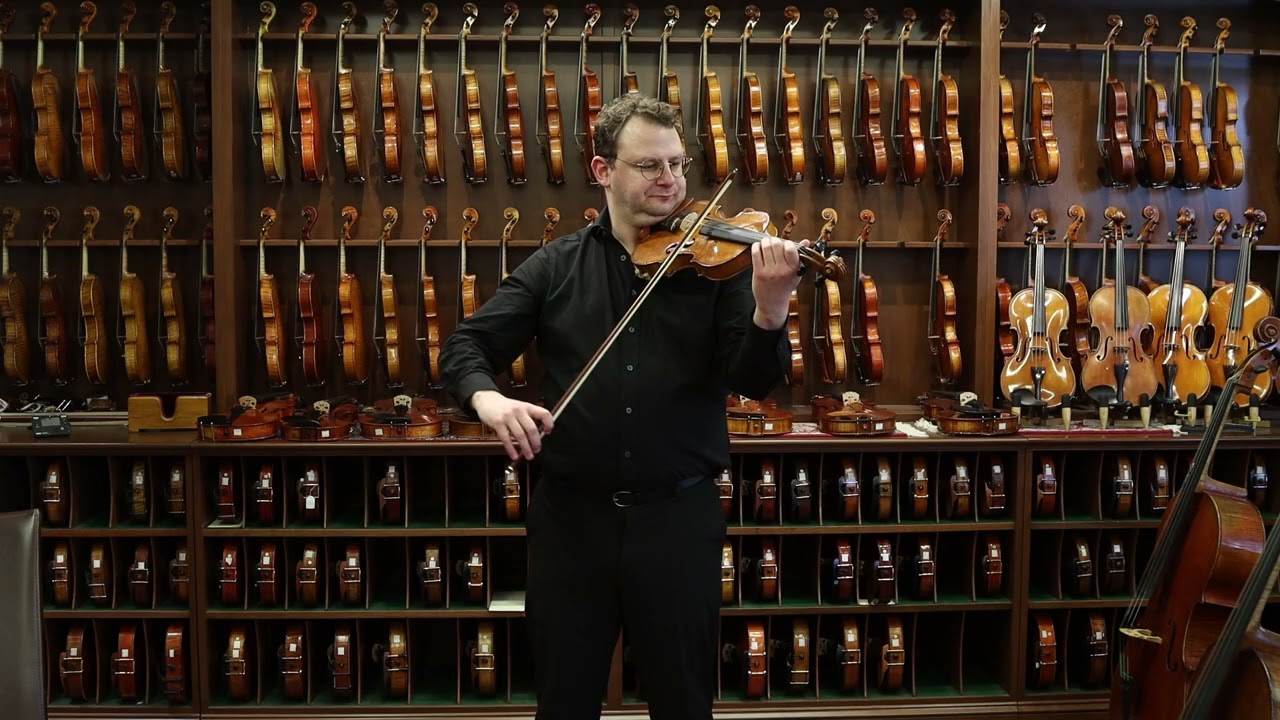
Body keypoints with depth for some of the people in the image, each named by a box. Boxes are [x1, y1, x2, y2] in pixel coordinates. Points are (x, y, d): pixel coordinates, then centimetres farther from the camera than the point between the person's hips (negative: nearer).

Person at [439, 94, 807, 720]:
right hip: (571, 515, 1)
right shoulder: (556, 266, 3)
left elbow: (753, 381, -10)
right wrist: (486, 397, -22)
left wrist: (770, 310, -31)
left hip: (679, 516, -1)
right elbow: (466, 346, 1)